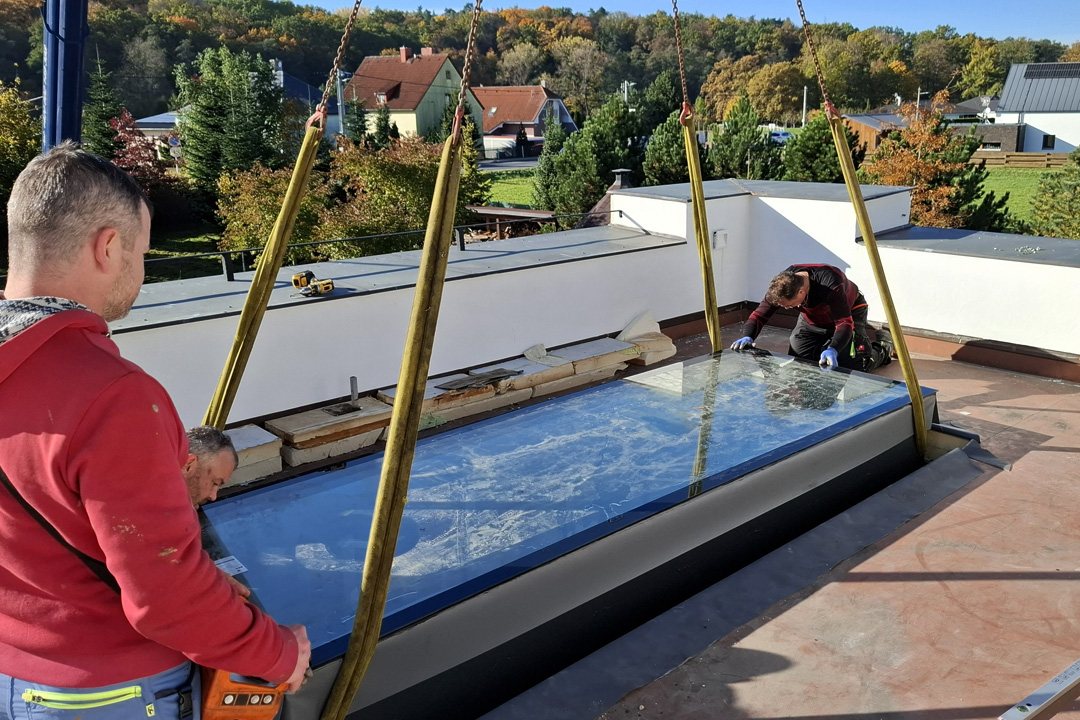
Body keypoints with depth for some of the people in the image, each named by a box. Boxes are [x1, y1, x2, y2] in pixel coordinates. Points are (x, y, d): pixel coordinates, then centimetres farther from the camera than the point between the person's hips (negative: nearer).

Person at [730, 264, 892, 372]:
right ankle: (824, 343, 26)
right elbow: (759, 314, -24)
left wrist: (833, 350, -61)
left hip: (849, 313, -5)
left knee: (853, 367, -18)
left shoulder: (831, 284, -43)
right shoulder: (783, 284, -29)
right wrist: (748, 337, -43)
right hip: (812, 318, 5)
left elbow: (845, 323, -44)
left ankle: (883, 346, 15)